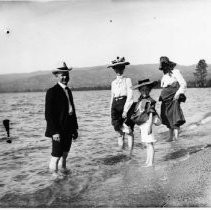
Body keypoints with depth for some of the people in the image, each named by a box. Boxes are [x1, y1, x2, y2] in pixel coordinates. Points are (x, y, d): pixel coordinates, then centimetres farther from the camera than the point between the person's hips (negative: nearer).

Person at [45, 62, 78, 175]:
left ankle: (63, 169, 29)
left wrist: (75, 128, 14)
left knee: (65, 153, 16)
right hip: (58, 129, -8)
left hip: (68, 129, 8)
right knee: (57, 155, -2)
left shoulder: (68, 90, 14)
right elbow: (49, 114, -15)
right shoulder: (52, 91, -11)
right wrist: (54, 132, -20)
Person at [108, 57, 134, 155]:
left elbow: (130, 96, -7)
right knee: (119, 132, 6)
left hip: (126, 104, -4)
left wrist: (125, 109, -15)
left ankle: (130, 153, 3)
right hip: (115, 106, 4)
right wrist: (111, 111, 14)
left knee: (128, 131, -4)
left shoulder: (127, 80, 1)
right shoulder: (113, 82, 15)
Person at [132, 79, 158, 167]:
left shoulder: (150, 101, -12)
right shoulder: (140, 100, 12)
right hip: (142, 126, 8)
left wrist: (149, 127, -19)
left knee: (149, 144, -3)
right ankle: (147, 161, 22)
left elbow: (151, 115, -15)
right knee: (147, 144, 14)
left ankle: (150, 162, 2)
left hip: (147, 124, -8)